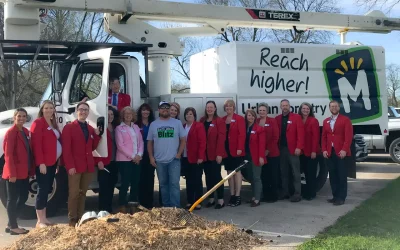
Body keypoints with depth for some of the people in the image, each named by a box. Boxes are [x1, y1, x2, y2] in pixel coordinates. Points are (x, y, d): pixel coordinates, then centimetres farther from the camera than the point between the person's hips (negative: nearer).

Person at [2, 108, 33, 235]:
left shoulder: (26, 132, 13)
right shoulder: (11, 132, -12)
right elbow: (8, 154, -17)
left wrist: (32, 169, 10)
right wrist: (12, 173, -21)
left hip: (24, 172, 9)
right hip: (14, 173, -9)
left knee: (23, 196, 14)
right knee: (12, 199, 1)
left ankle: (10, 224, 25)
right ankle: (13, 227, 11)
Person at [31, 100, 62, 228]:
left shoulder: (53, 124, 17)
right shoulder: (38, 123, -9)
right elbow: (36, 144, -16)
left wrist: (58, 161, 12)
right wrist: (41, 162, -21)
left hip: (53, 162, 8)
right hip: (43, 163, -8)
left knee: (47, 189, 12)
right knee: (42, 189, -6)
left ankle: (44, 218, 20)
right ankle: (40, 221, 0)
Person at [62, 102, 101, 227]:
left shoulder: (91, 129, 16)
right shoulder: (69, 127, -3)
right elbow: (66, 148, -10)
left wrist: (97, 135, 1)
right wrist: (70, 166, -17)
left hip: (88, 166, 6)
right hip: (75, 167, -6)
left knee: (83, 193, 11)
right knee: (74, 193, -1)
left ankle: (81, 217, 18)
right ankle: (72, 219, 6)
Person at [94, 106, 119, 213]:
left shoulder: (115, 128, 16)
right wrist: (99, 160, -19)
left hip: (113, 162, 7)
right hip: (104, 162, -7)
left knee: (111, 187, 11)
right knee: (104, 188, -5)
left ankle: (109, 210, 19)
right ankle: (102, 211, 2)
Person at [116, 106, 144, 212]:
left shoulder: (136, 127, 14)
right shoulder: (119, 128, -1)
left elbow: (141, 142, 10)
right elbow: (120, 145, -9)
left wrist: (139, 154, -6)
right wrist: (132, 156, -12)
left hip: (137, 159, 5)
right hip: (125, 159, -5)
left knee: (135, 183, 6)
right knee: (125, 183, -6)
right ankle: (122, 205, 4)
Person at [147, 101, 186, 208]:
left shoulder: (177, 123, 2)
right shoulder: (153, 124, 7)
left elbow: (183, 140, 3)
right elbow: (150, 142, 9)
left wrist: (179, 154, -6)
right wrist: (151, 157, 0)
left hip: (174, 159, -2)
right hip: (159, 160, 2)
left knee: (174, 184, -7)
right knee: (163, 184, 11)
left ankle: (175, 207, -4)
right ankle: (166, 206, 20)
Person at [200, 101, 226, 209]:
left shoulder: (219, 121, -6)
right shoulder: (202, 121, 11)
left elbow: (221, 138, -12)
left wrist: (219, 154, -17)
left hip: (215, 154, -5)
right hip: (205, 154, 5)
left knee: (217, 176, -3)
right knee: (208, 176, 10)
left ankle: (221, 200, 5)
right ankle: (211, 199, 19)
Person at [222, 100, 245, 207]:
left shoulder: (239, 119, -4)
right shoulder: (222, 120, 11)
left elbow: (242, 134, -10)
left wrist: (240, 148, -18)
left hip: (236, 150, -5)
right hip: (226, 150, 5)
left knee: (237, 171, -1)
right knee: (229, 172, 8)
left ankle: (237, 196, 3)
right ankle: (232, 195, 15)